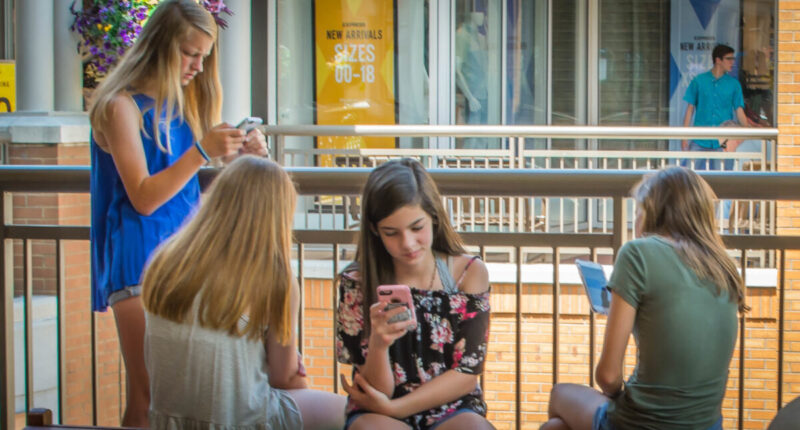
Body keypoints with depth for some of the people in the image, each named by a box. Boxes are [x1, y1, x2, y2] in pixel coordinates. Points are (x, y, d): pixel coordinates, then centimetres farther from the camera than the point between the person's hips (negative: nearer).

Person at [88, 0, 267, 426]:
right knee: (148, 398, -6)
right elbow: (143, 198, -14)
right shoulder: (122, 105, -8)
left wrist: (240, 155, 1)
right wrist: (202, 151, -21)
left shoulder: (180, 103, 13)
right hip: (139, 255, -7)